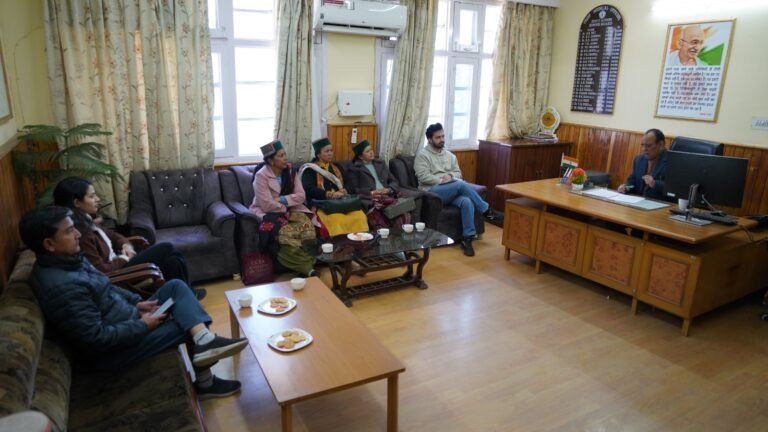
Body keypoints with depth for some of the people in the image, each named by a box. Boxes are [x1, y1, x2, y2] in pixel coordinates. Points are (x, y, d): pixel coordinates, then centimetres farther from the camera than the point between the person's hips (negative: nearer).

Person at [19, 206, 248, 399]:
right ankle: (205, 382, 10)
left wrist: (136, 302, 3)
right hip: (111, 350, -9)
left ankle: (204, 339, -15)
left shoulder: (66, 260, 1)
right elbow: (98, 339, -29)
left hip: (126, 319, 9)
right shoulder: (62, 286, -30)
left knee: (176, 286, -2)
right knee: (187, 324, -5)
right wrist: (143, 325, -18)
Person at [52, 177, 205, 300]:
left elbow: (112, 235, 19)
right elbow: (101, 271, -27)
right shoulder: (80, 235, -26)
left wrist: (126, 245, -1)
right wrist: (123, 258, -11)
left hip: (116, 263, 9)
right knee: (167, 249, -7)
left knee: (173, 260, -5)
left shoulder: (87, 221, 5)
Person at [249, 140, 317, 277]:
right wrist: (287, 211, -9)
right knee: (285, 233, -33)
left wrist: (281, 200, -17)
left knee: (306, 224, -28)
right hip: (268, 213, -4)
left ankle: (307, 263, -21)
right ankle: (306, 267, -19)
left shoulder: (290, 171, 3)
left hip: (289, 210, 5)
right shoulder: (261, 176, -14)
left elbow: (300, 196, -4)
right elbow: (268, 205, -20)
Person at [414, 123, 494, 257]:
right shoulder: (422, 155, 1)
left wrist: (450, 176, -5)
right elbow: (423, 177, -11)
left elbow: (458, 173, 17)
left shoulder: (450, 155, 21)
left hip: (453, 191, 6)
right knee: (461, 184, -31)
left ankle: (467, 238, -25)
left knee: (467, 201, -29)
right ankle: (485, 209, -15)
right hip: (432, 191, -5)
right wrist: (442, 180, -15)